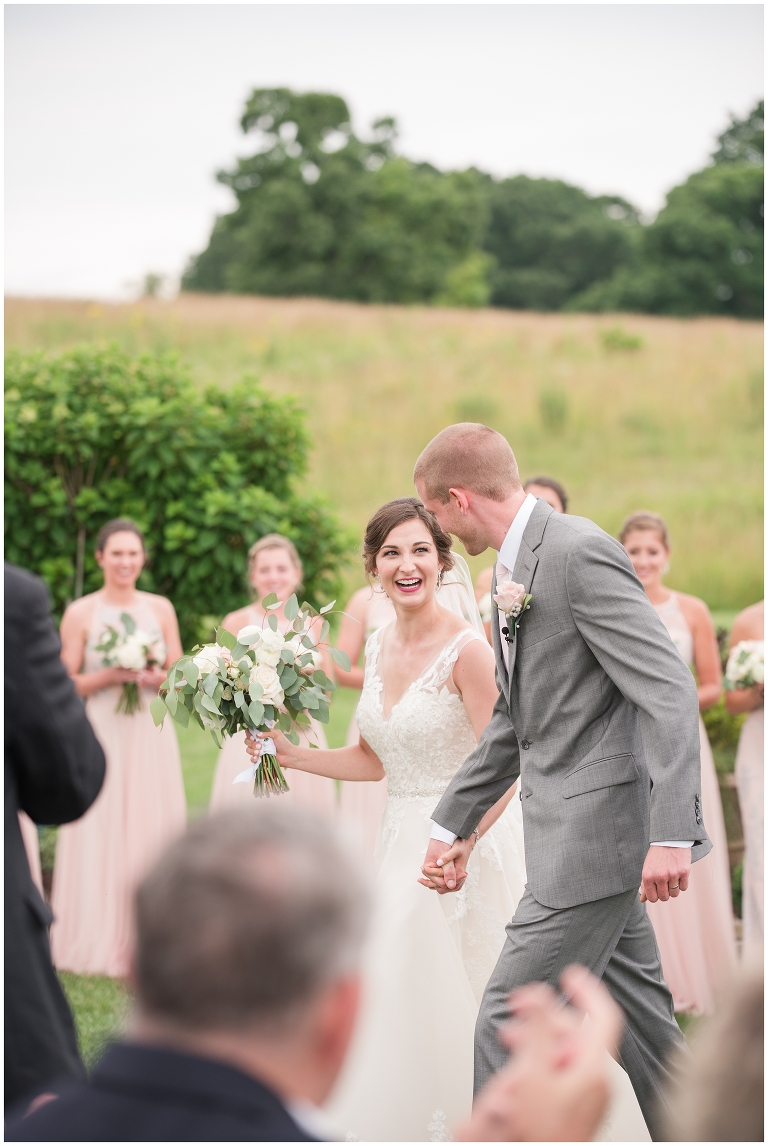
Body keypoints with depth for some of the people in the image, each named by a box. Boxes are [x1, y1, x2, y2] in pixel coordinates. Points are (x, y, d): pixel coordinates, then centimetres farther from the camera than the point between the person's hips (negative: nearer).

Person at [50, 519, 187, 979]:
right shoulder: (81, 613, 0)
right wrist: (109, 676, -15)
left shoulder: (161, 609, 7)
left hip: (152, 737, 2)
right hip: (101, 736, -2)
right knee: (102, 839, -3)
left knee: (151, 834, 2)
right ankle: (104, 944, 4)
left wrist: (155, 677, -12)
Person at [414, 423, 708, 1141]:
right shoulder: (511, 570, 15)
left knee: (509, 1022, -7)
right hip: (573, 833, 10)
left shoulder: (579, 553, -16)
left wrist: (670, 832, -28)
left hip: (598, 827, -10)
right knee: (634, 1015, 16)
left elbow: (669, 691, -21)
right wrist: (453, 826, 22)